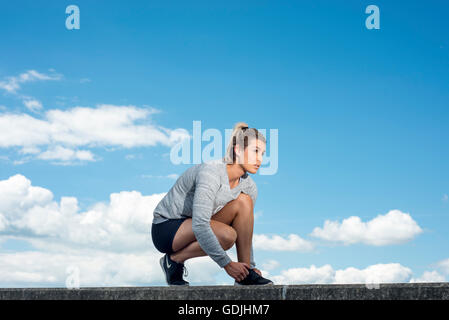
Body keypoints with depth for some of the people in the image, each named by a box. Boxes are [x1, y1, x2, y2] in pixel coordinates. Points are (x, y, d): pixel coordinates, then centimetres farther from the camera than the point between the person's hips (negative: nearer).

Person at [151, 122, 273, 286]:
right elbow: (200, 226, -33)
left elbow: (244, 230, 10)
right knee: (227, 235, -32)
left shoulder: (248, 186, -4)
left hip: (197, 226, 7)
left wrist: (250, 265, 5)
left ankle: (245, 273, -13)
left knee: (244, 201, -15)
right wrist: (226, 264, -29)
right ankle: (174, 259, -9)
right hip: (166, 228, -7)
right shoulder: (211, 173, -28)